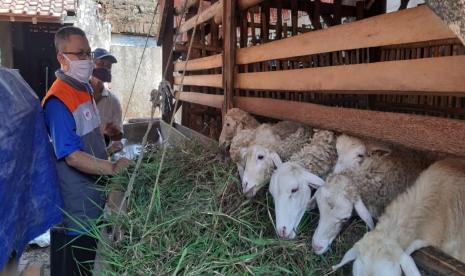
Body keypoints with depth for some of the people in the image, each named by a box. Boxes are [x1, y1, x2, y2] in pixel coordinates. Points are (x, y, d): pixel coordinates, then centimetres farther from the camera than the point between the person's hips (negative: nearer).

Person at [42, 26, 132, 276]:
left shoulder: (85, 88, 6)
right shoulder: (58, 101, -22)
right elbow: (73, 157, -26)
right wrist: (112, 168, -29)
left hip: (93, 193, 9)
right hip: (74, 201, -8)